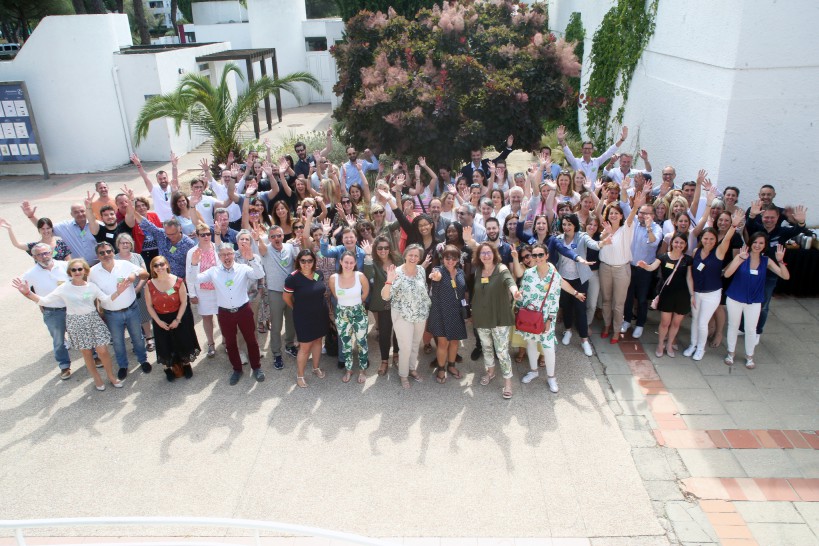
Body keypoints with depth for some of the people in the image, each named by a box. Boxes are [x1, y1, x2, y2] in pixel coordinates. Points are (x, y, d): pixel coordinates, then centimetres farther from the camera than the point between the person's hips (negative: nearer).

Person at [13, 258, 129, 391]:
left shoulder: (91, 286, -1)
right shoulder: (64, 288, -6)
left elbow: (106, 299, -2)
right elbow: (44, 301, -7)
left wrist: (118, 292, -19)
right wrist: (28, 293, -21)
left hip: (93, 320, 1)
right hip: (76, 323, -1)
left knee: (102, 351, -1)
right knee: (87, 353, 9)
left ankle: (111, 376, 20)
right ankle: (97, 378, 28)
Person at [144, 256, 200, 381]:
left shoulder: (178, 281, -14)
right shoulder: (150, 285, -9)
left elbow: (184, 302, -10)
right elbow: (149, 306, -3)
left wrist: (177, 320, -13)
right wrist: (158, 321, -10)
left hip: (178, 317, -1)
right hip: (161, 320, 1)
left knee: (183, 342, 9)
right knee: (164, 345, 9)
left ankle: (186, 364, 33)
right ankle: (167, 368, 31)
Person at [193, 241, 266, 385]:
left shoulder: (243, 268, -8)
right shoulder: (213, 271, -1)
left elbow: (260, 275, -24)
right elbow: (195, 279, -5)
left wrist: (252, 258, -41)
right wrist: (194, 264, -25)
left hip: (244, 310, -2)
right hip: (225, 313, 2)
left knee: (251, 340, 12)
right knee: (230, 343, 16)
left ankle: (256, 367, 31)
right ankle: (237, 369, 35)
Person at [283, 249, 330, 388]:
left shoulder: (319, 274, -3)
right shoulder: (293, 277, -20)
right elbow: (286, 297, -6)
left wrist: (318, 306, 11)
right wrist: (297, 308, 7)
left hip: (321, 314, 5)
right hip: (304, 317, -5)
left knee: (317, 341, 18)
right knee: (305, 347, 2)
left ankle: (316, 368, 37)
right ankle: (300, 376, 19)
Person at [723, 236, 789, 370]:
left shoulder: (766, 261, -5)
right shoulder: (741, 256, -13)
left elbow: (786, 276, -10)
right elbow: (727, 274, -26)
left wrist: (780, 261, -25)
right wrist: (740, 259, -35)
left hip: (754, 302, 2)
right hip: (735, 299, -1)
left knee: (751, 330, 10)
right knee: (733, 326, 14)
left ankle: (749, 356, 29)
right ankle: (730, 353, 31)